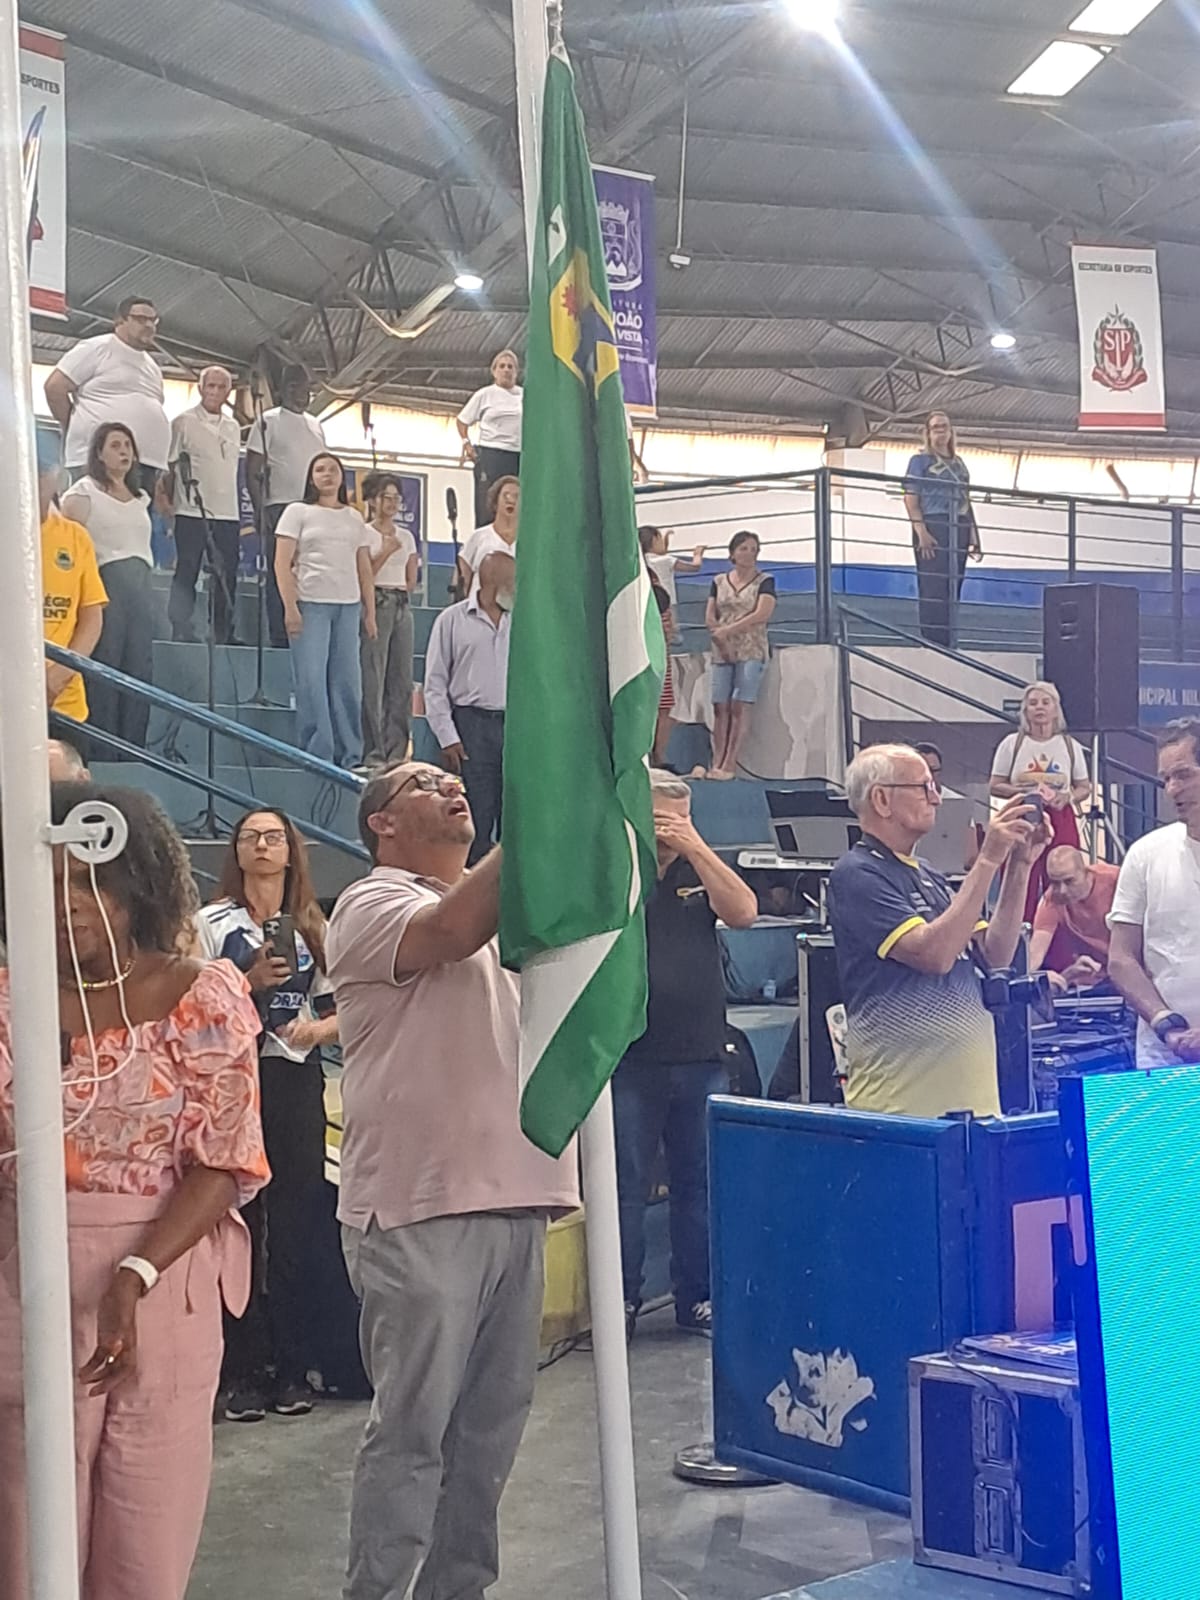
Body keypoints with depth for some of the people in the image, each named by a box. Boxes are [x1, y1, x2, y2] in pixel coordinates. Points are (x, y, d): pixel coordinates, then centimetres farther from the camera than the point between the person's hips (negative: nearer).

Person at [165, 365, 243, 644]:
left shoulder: (233, 428, 15)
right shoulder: (184, 422, -1)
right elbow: (168, 466, -1)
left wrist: (236, 511, 14)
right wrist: (171, 502, -6)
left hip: (228, 515, 5)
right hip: (192, 513, -5)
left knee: (227, 578, 5)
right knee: (186, 574, -4)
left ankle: (224, 637, 10)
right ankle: (182, 634, -3)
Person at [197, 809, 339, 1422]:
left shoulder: (315, 930, 14)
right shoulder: (212, 923, 6)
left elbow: (343, 1014, 14)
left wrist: (315, 1029, -6)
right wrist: (251, 982, -13)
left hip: (296, 1080, 2)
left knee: (296, 1225, 1)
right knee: (237, 1223, -4)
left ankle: (291, 1367, 9)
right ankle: (242, 1370, 3)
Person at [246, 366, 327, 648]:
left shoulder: (316, 426, 19)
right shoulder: (268, 421, 2)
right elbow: (252, 472, -2)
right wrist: (260, 510, -11)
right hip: (280, 507, -5)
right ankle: (280, 639, -1)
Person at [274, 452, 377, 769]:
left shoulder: (354, 518, 17)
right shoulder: (298, 512, 5)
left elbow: (365, 570, 17)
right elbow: (282, 564, -1)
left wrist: (370, 612, 10)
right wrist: (290, 607, -11)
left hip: (348, 606, 4)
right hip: (310, 604, -4)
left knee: (347, 682, 3)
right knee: (312, 682, -7)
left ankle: (350, 756, 7)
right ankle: (317, 755, -5)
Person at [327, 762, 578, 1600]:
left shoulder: (510, 905, 21)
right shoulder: (372, 905, -4)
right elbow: (454, 930, -24)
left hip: (512, 1199, 8)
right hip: (421, 1211, -7)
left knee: (494, 1419, 13)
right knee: (413, 1429, -3)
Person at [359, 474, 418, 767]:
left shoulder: (406, 537, 17)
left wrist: (400, 595, 6)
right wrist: (386, 551, -12)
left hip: (402, 606, 5)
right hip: (376, 604, -5)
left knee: (402, 680, 1)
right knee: (373, 680, -9)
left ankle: (396, 751, 5)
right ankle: (374, 751, -7)